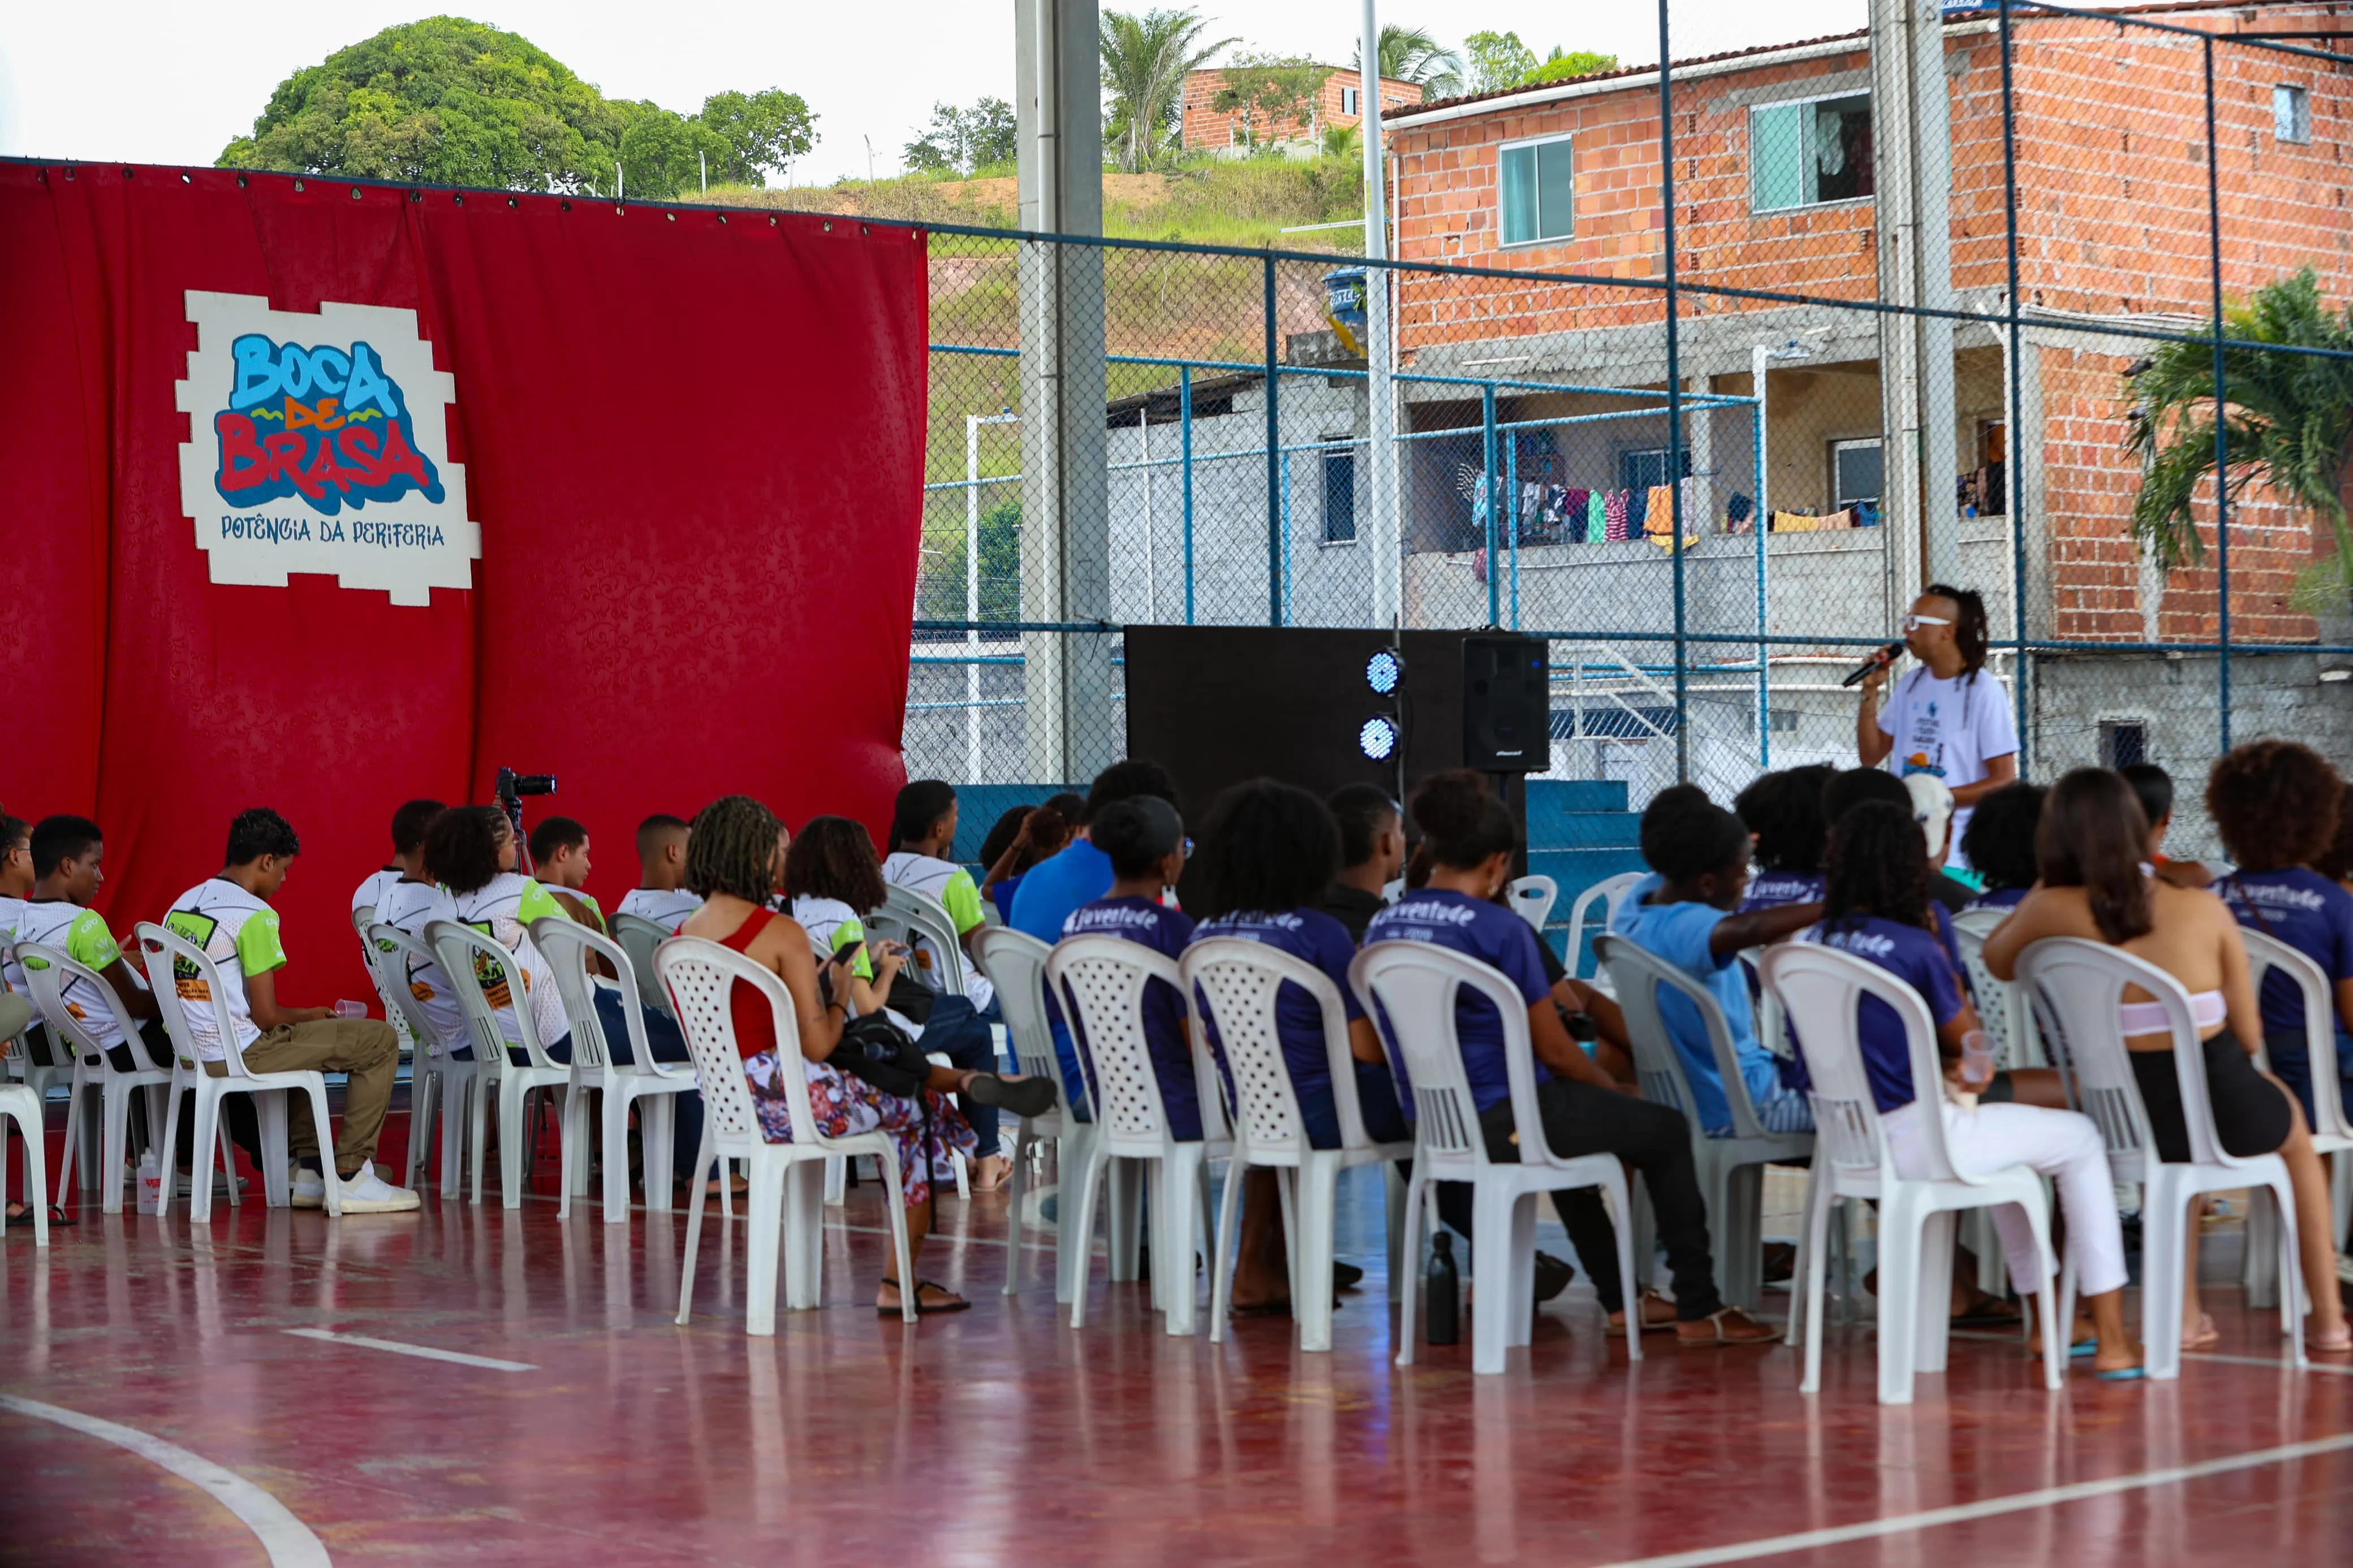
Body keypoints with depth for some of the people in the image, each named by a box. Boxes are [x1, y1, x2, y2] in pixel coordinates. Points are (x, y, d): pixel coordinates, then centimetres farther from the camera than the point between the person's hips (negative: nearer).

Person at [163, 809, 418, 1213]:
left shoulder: (180, 906, 12)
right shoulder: (254, 915, -14)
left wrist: (306, 1017, 18)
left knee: (299, 1040, 37)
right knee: (380, 1040, -1)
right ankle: (349, 1176, 0)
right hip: (240, 1057, -9)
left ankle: (308, 1168, 30)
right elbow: (266, 1016, -16)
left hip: (194, 1055, 9)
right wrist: (309, 1016, 6)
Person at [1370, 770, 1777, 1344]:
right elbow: (1554, 1051, -11)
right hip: (1502, 1120, -8)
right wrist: (1619, 1095, 8)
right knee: (1666, 1131, 10)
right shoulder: (1499, 928, -16)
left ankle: (1620, 1300, 38)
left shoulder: (1383, 926, 5)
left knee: (1574, 1112, 36)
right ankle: (1698, 1310, 14)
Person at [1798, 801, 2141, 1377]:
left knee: (2006, 1132, 35)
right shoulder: (1914, 949, -16)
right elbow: (1968, 1041, -1)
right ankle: (2111, 1340, 11)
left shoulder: (1814, 943, 3)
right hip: (1913, 1144, -8)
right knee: (2080, 1139, 12)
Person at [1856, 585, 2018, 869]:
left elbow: (2003, 781, -9)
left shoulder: (1984, 692, -7)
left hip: (1958, 838, -6)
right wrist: (1870, 692, 2)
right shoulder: (1910, 684, 12)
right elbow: (1871, 756, 13)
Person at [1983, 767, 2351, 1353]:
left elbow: (1997, 961, 13)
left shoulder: (2051, 911, -10)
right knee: (2292, 1127, 36)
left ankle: (2185, 1314, 41)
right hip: (2224, 1114, -1)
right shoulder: (2203, 908, -8)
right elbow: (2247, 1035, -1)